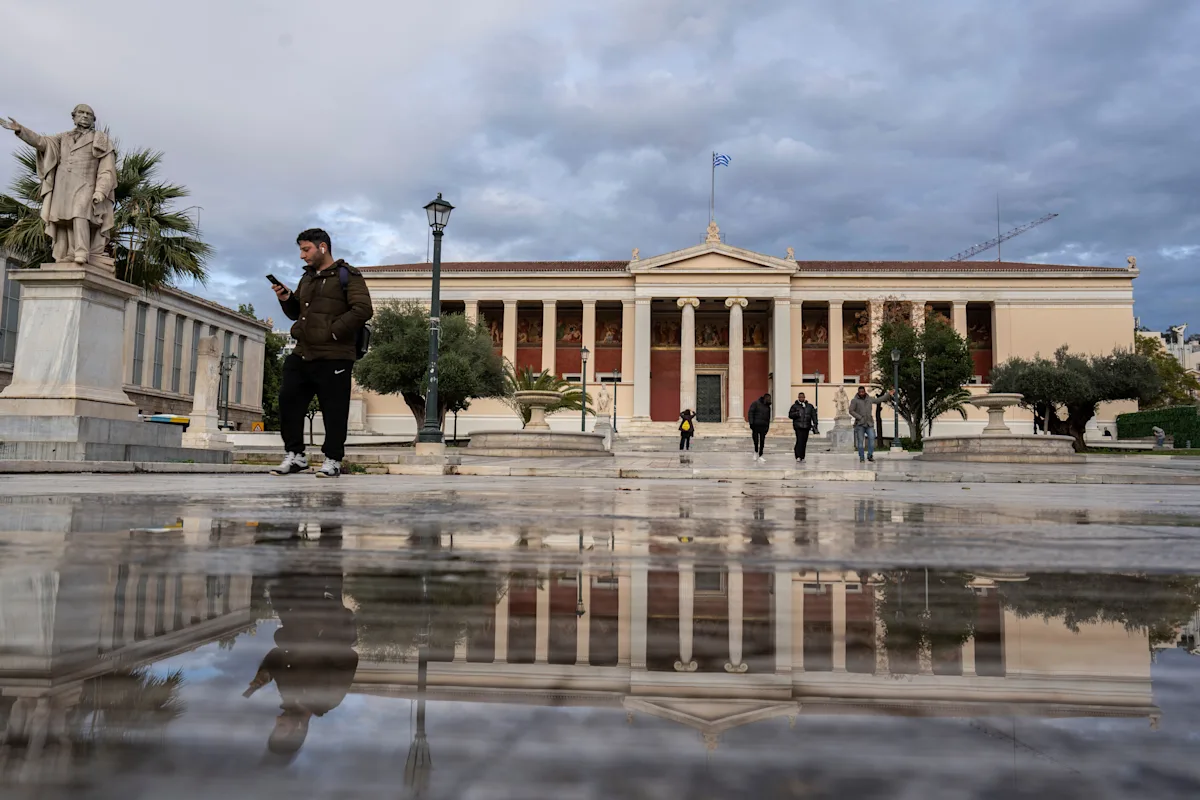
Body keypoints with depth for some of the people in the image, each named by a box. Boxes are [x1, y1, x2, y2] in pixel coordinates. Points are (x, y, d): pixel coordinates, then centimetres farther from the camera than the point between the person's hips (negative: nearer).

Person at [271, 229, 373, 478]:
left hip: (334, 357, -8)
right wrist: (286, 300, 7)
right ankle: (295, 455, 15)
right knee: (288, 401, 5)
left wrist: (333, 332, -16)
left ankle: (333, 460, 8)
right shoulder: (307, 278, 21)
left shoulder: (347, 275, -3)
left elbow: (363, 310, -15)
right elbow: (297, 313, 28)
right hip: (302, 354, 8)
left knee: (334, 410, -2)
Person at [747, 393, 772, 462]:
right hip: (755, 425, -4)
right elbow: (750, 413, -9)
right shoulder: (755, 404, -4)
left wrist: (767, 427, 12)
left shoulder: (768, 406, 13)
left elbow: (768, 418, 19)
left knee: (762, 441, 1)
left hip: (763, 426, 4)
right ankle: (756, 452, 23)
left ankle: (760, 456, 8)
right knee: (756, 440, -3)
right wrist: (751, 423, -16)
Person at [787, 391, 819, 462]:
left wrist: (815, 425, -1)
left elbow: (814, 416, 9)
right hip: (798, 426, -3)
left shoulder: (810, 406, 13)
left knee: (804, 442, 3)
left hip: (806, 427, 3)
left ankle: (802, 457, 10)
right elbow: (790, 415, 3)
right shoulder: (795, 406, 6)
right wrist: (797, 414, -15)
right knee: (799, 440, -15)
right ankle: (798, 456, -16)